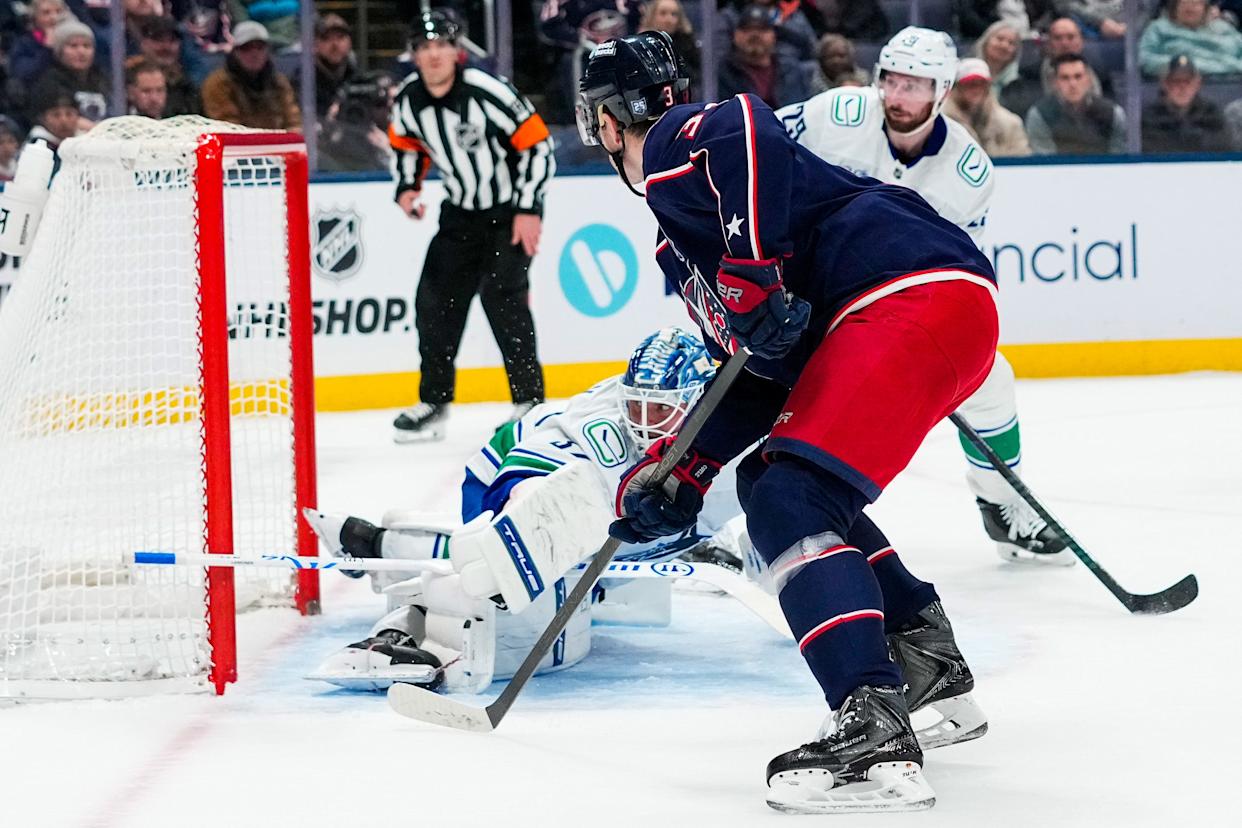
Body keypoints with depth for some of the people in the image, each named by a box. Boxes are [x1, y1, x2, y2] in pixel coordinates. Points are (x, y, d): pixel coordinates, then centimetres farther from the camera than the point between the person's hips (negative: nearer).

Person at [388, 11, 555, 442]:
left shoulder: (487, 91, -25)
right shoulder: (408, 100, -7)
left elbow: (538, 144, -19)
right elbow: (407, 143, 15)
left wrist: (529, 209, -21)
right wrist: (408, 187, -1)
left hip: (510, 210, -6)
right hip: (461, 211, 6)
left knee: (501, 293, -19)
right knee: (436, 298, 1)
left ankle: (530, 399, -9)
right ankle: (434, 402, 13)